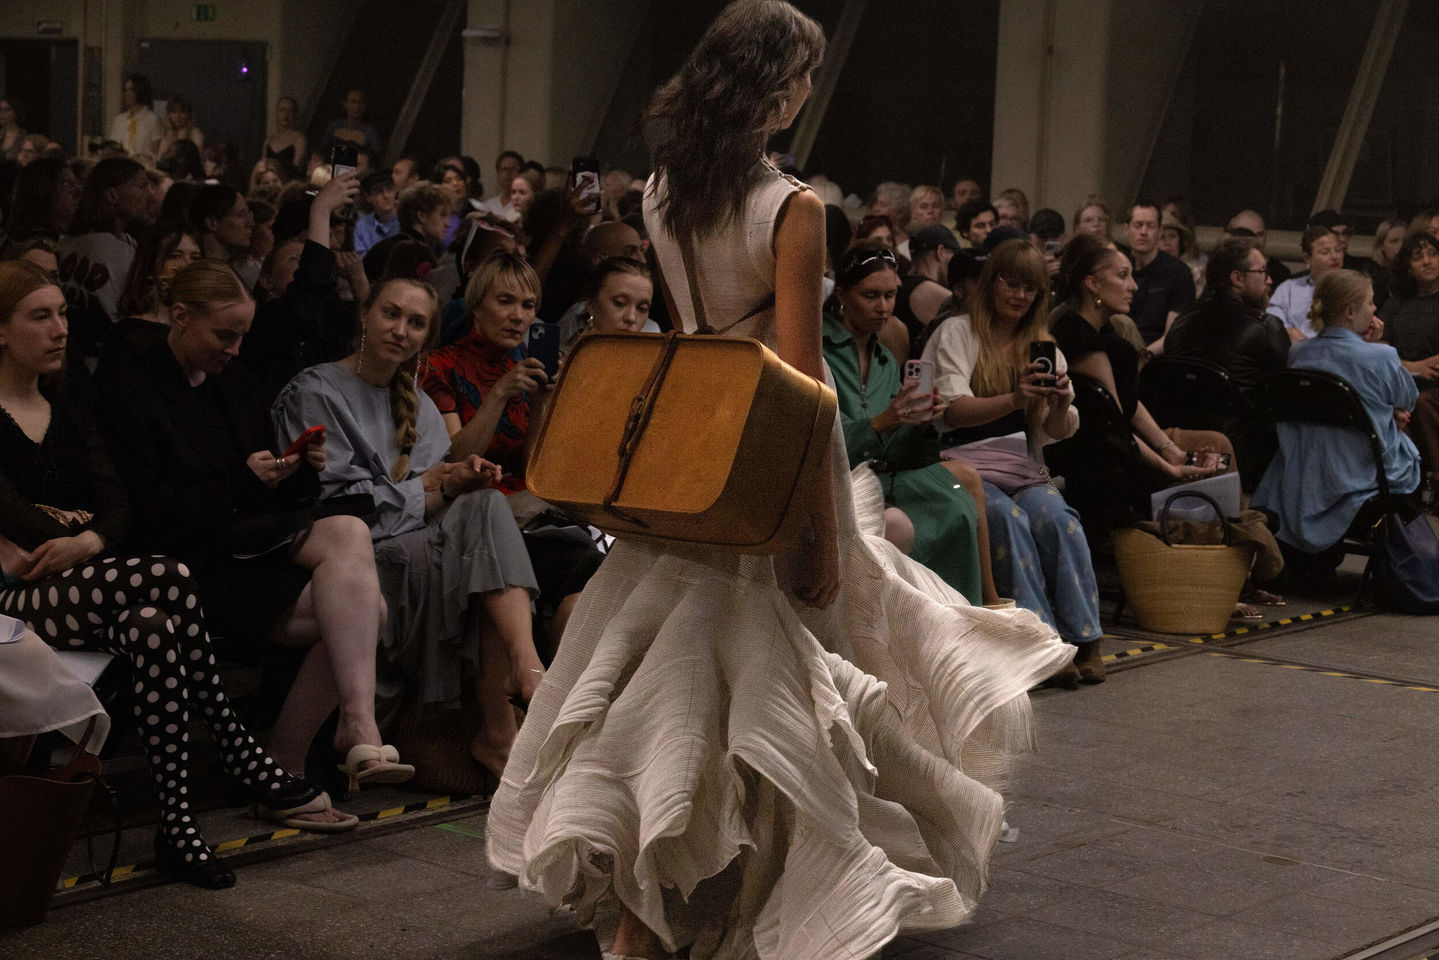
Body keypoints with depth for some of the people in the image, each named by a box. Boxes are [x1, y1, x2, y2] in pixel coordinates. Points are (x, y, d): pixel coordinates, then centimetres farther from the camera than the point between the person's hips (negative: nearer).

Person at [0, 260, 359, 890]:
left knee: (154, 630, -31)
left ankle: (177, 824, -31)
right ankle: (241, 757, -24)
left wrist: (87, 541, -13)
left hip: (80, 589, 6)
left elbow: (116, 503, 7)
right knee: (167, 579, -30)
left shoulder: (68, 411, 19)